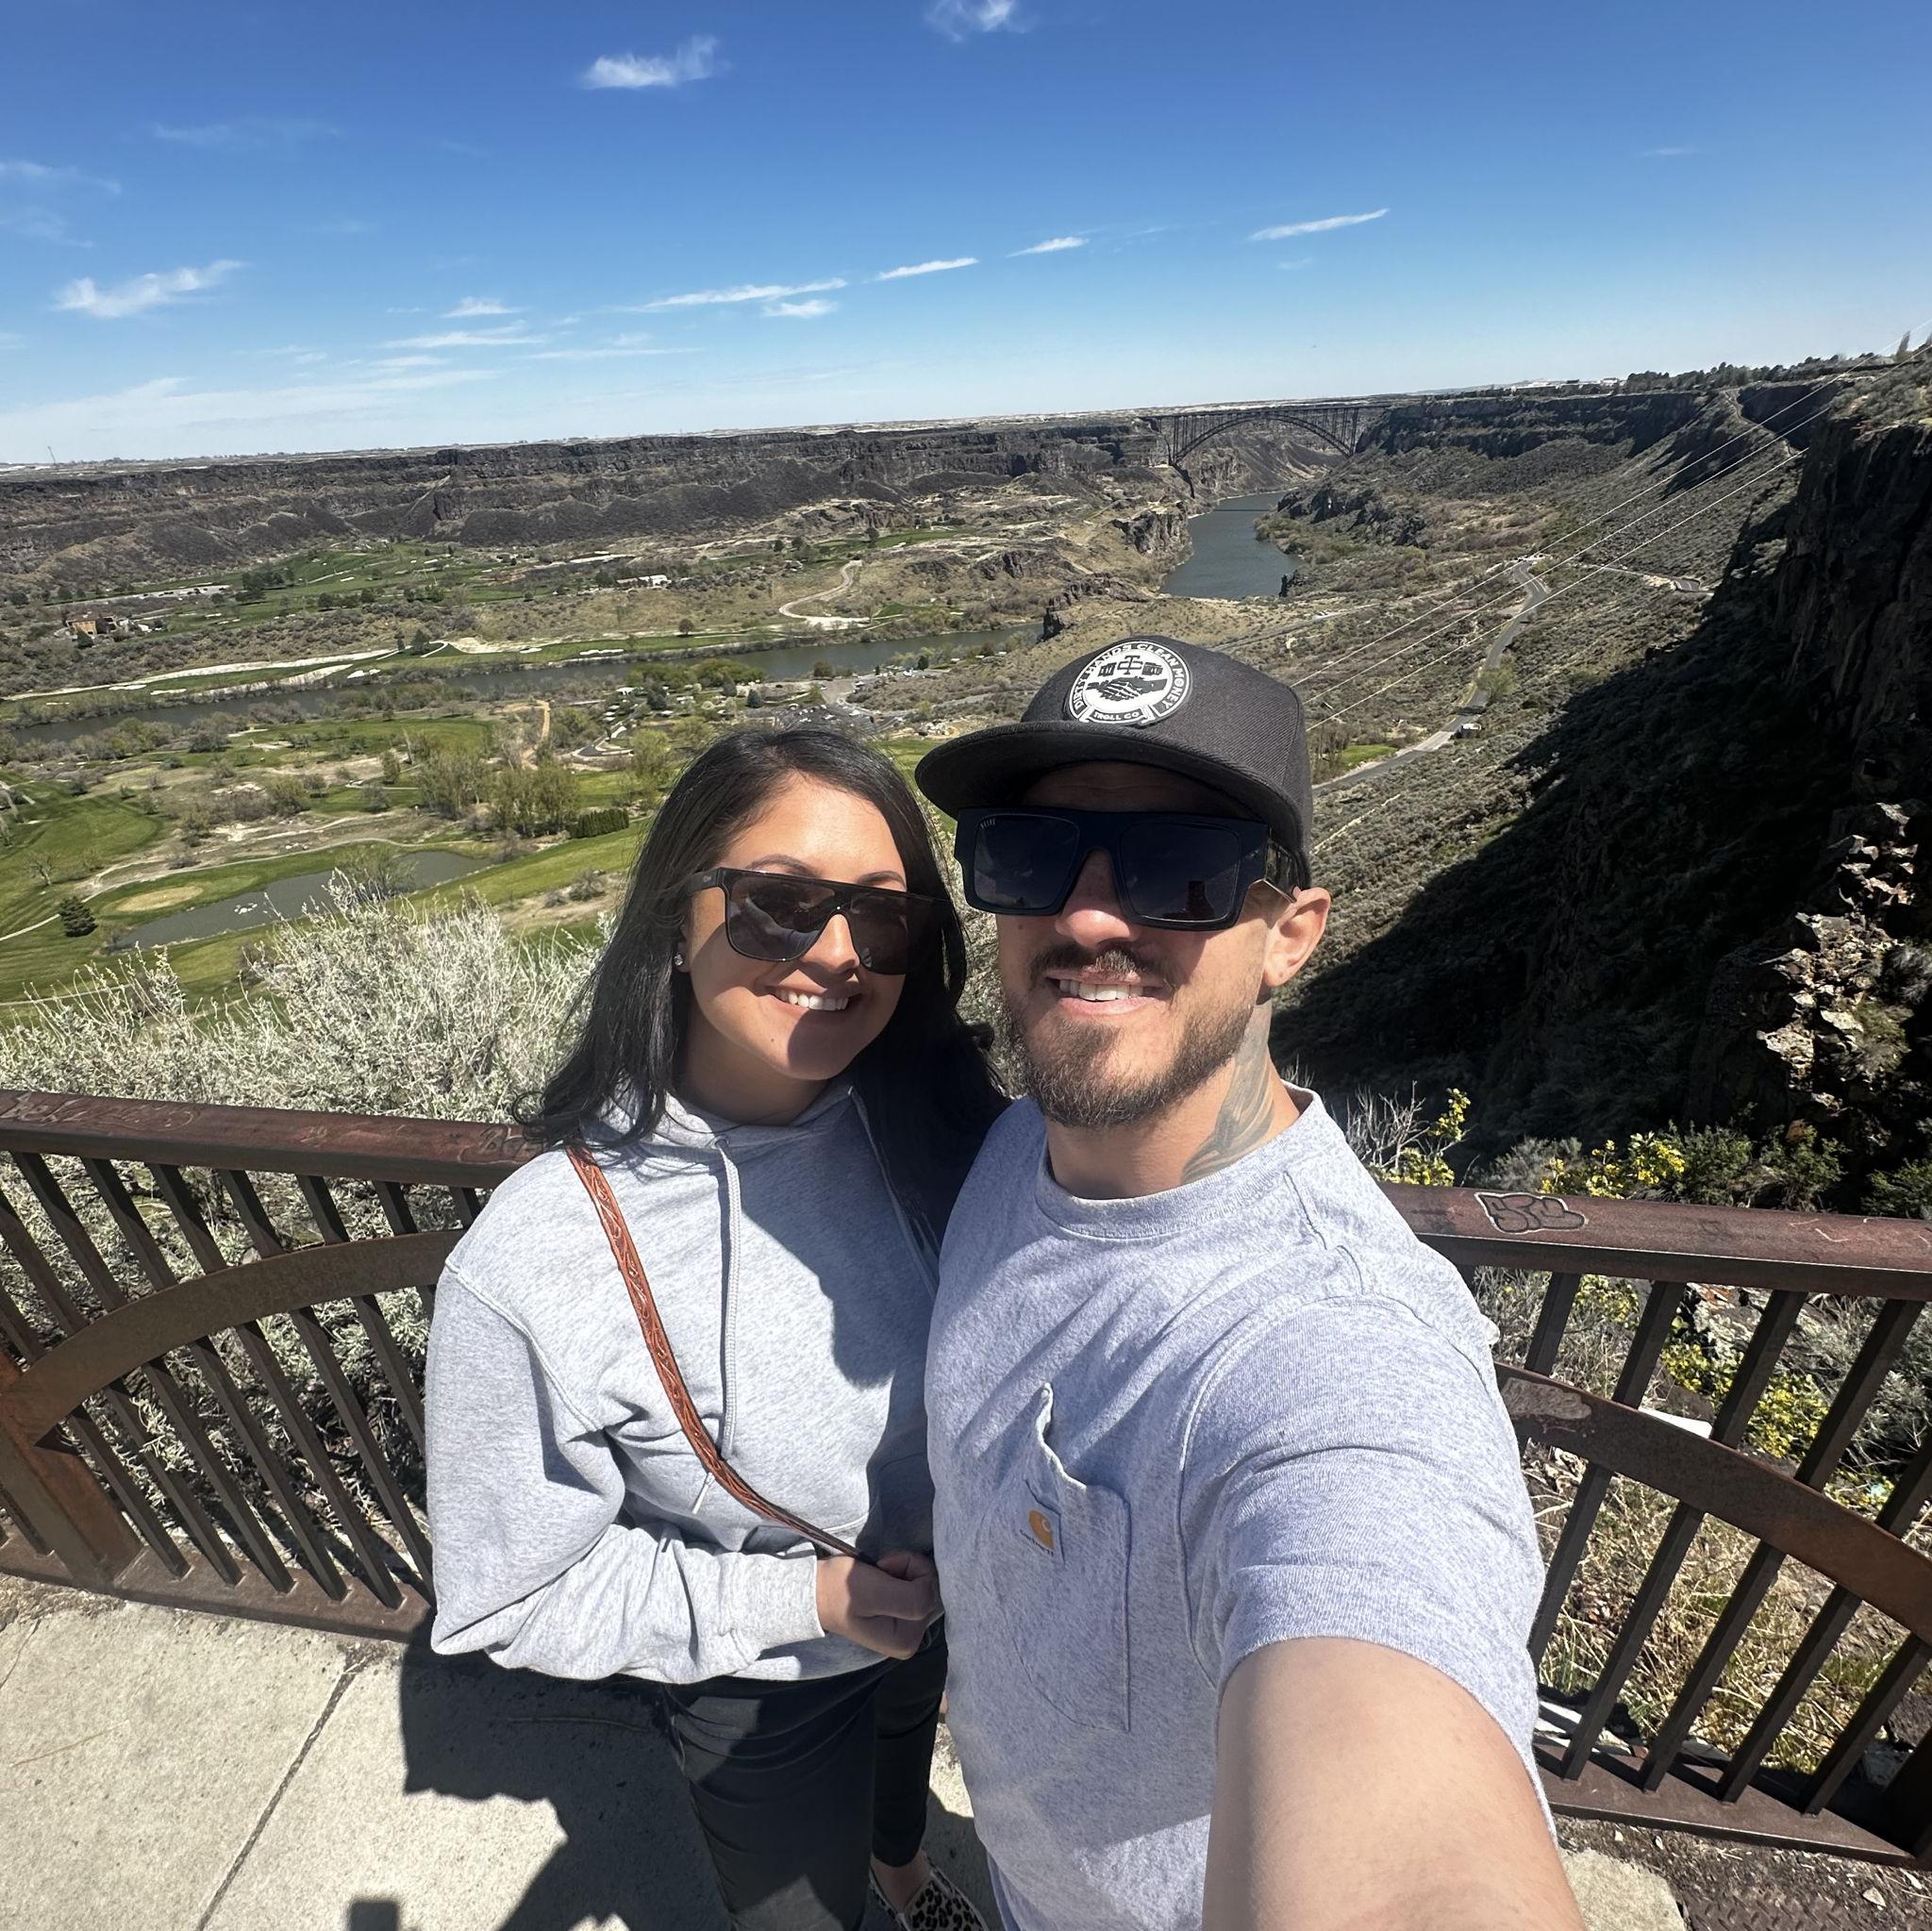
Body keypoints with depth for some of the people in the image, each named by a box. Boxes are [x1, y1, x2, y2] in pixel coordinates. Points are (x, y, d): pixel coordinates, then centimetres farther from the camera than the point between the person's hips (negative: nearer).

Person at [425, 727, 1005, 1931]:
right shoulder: (532, 1268, -35)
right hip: (763, 1690, -4)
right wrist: (798, 1599, -24)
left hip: (945, 1599, 5)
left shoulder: (933, 1124, -24)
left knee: (906, 1744, 37)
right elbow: (516, 1596, -20)